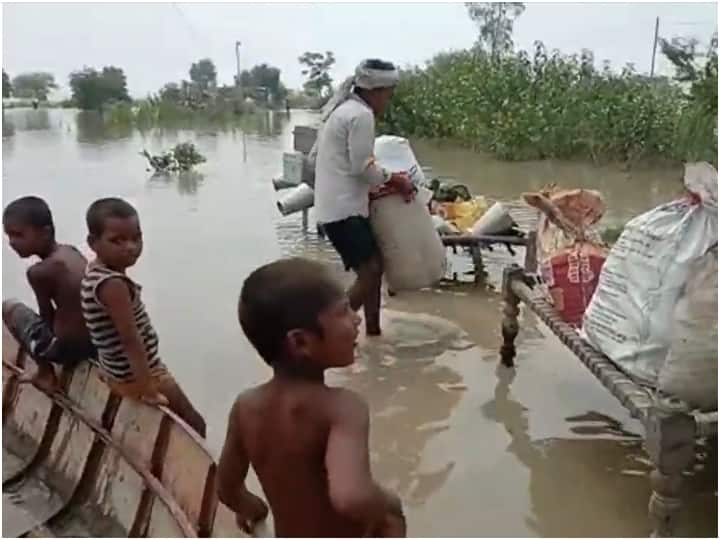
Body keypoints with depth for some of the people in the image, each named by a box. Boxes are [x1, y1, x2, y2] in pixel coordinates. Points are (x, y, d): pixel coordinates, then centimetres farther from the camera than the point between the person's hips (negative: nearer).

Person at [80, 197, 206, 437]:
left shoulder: (94, 271, 0)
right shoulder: (114, 285, -31)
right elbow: (130, 339, -30)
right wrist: (147, 388, -26)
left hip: (116, 370, 10)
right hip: (135, 375, -10)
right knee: (194, 423, 1)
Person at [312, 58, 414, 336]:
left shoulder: (342, 109, 18)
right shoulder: (361, 114, -13)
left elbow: (315, 156, 21)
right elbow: (362, 166, -17)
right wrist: (393, 180, -2)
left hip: (336, 204, 10)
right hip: (344, 208, -10)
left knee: (373, 267, 14)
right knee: (370, 271, -8)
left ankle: (373, 332, 22)